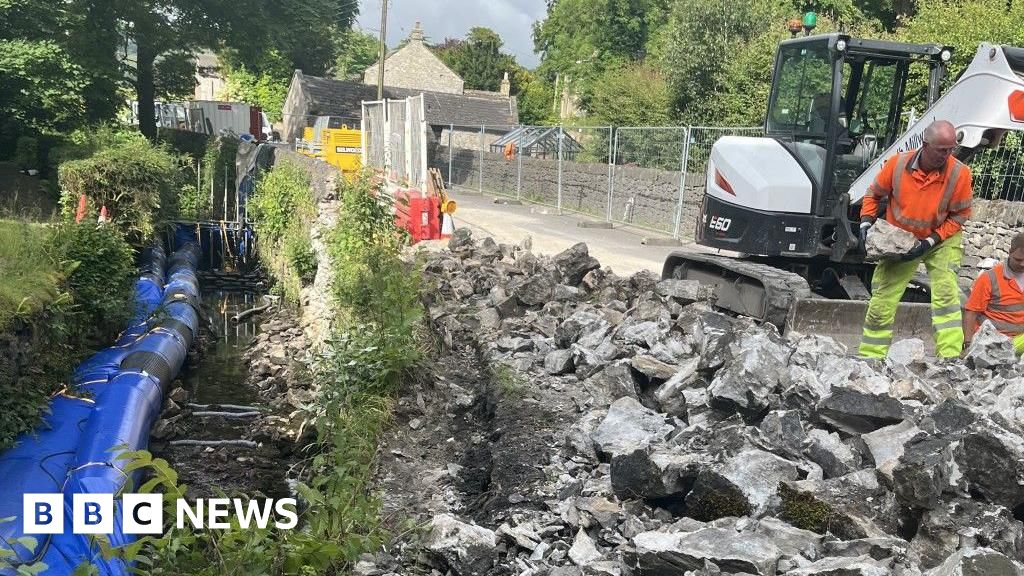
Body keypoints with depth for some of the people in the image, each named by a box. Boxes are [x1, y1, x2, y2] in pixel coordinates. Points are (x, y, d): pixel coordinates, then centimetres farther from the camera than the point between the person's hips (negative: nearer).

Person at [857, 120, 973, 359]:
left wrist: (930, 242, -18)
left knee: (945, 293, -19)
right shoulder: (897, 164, -17)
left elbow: (960, 215, -9)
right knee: (881, 302, 2)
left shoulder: (959, 173, -19)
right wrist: (866, 223, -12)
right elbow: (874, 194, 0)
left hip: (941, 241, -1)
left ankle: (950, 354, -14)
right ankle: (870, 355, 17)